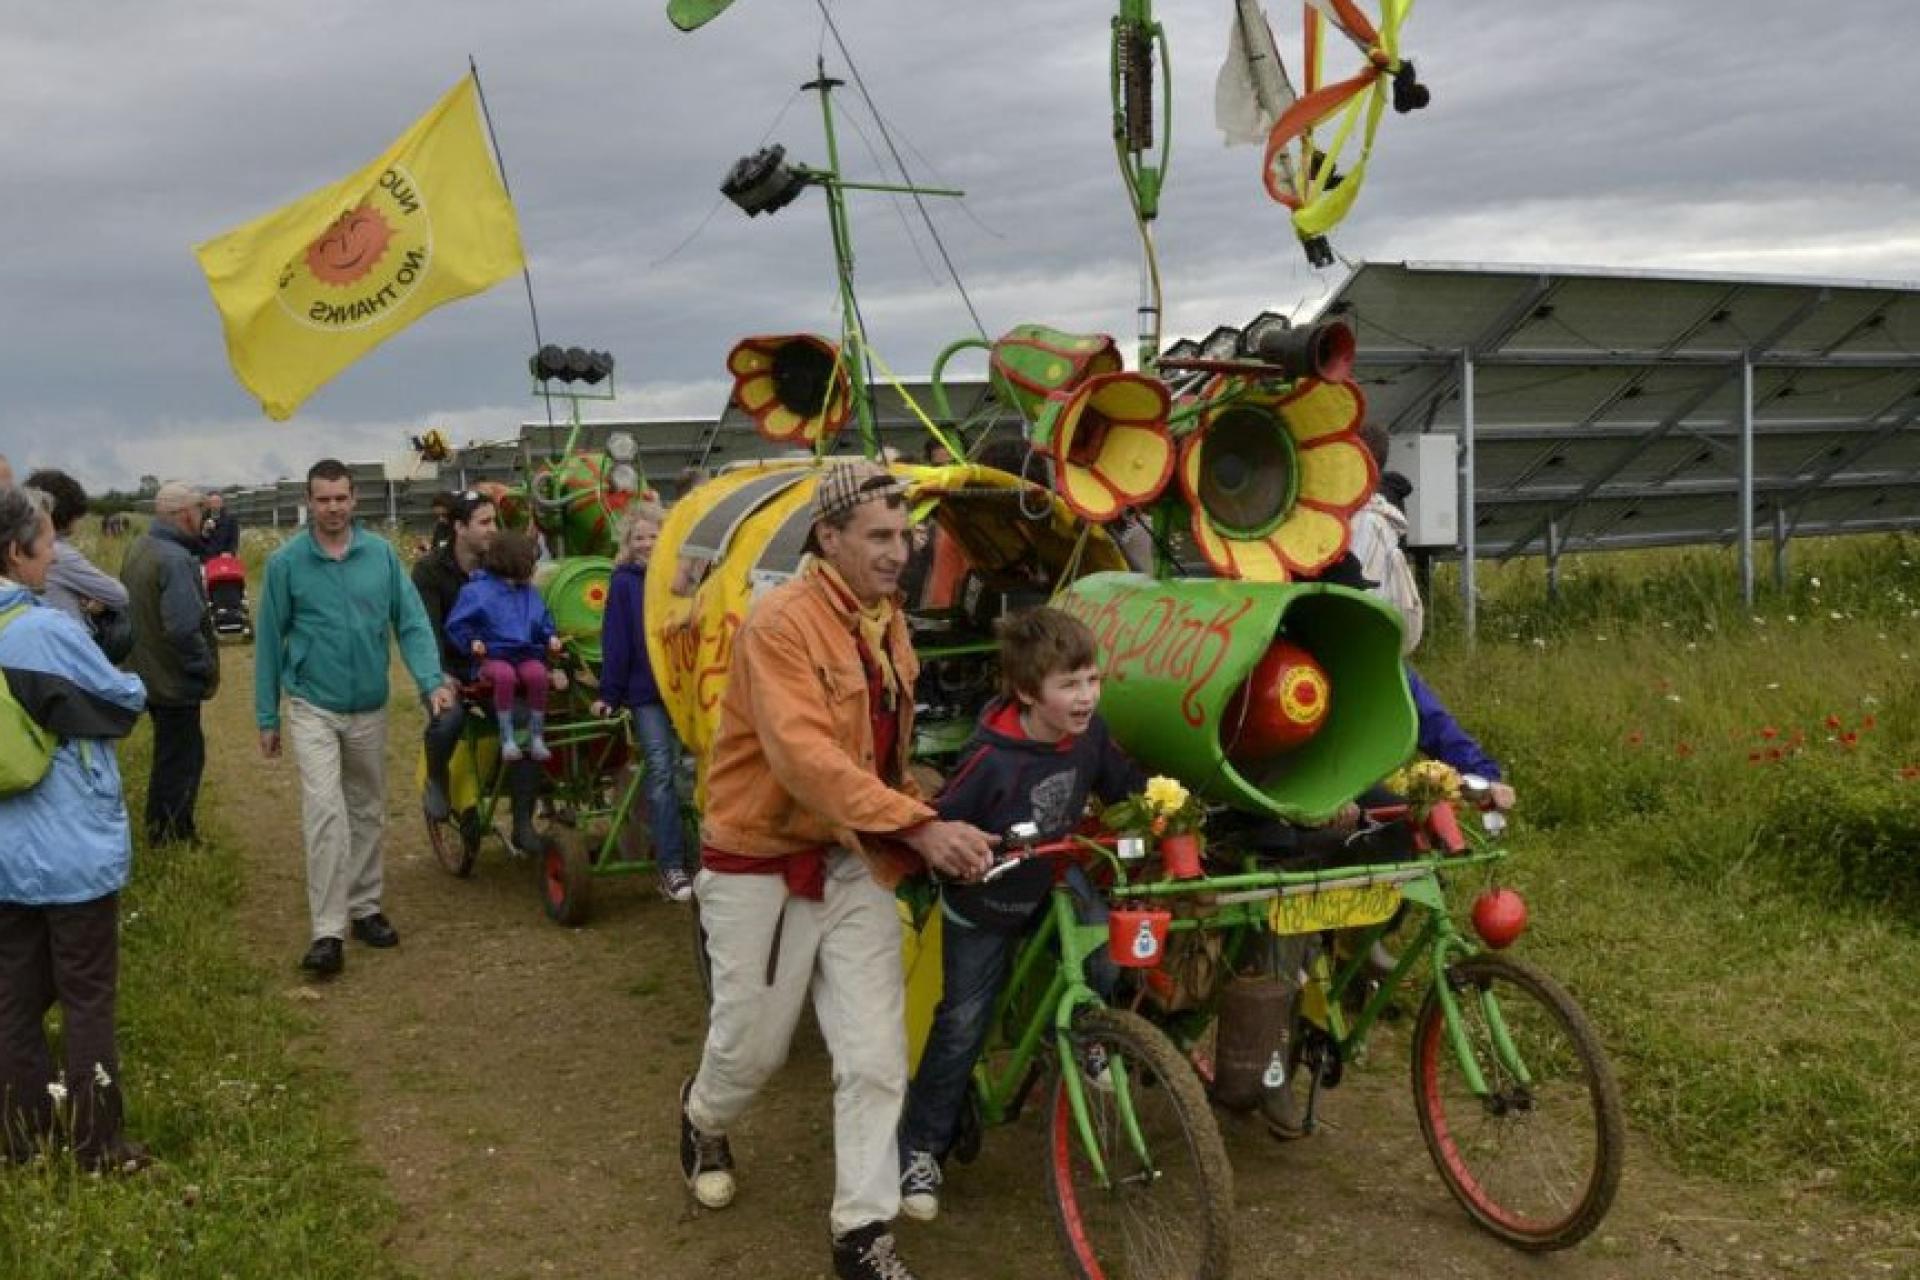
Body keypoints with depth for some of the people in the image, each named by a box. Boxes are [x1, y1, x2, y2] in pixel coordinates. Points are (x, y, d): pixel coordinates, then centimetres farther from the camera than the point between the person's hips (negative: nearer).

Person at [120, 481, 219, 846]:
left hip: (148, 674, 10)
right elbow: (185, 628, -30)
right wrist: (207, 669, -17)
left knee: (181, 754, 21)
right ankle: (171, 839, 12)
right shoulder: (175, 559, -24)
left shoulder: (138, 549, 7)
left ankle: (168, 832, 31)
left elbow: (130, 608, 16)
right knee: (179, 763, 3)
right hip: (175, 681, -10)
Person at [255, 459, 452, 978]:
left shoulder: (381, 555, -2)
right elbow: (269, 640, -1)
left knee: (367, 812, 15)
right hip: (313, 708, -3)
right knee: (325, 812, -14)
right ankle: (328, 932, -11)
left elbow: (412, 621, -2)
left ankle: (364, 907, 30)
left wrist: (432, 681, -17)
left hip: (370, 707, 3)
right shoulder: (286, 562, -7)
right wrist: (267, 718, 1)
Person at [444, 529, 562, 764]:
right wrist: (472, 641, -17)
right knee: (505, 675, -38)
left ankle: (536, 736, -16)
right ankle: (507, 738, -24)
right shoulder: (477, 590, -2)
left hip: (527, 655, 4)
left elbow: (544, 622, 23)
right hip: (492, 656, -4)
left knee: (537, 674, -31)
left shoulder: (530, 593, 14)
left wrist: (551, 637, 2)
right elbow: (456, 626, 0)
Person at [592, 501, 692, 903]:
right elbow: (615, 640, 0)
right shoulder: (624, 582, 1)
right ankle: (670, 866, -1)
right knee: (662, 772, -4)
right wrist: (608, 694, -1)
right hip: (645, 693, -1)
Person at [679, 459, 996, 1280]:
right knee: (754, 1043, 12)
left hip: (854, 863, 6)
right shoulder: (780, 622, -20)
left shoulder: (888, 622, 5)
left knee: (877, 1057, 1)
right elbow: (805, 755, -31)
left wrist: (913, 834, 6)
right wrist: (919, 826, -37)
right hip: (762, 863, -6)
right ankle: (704, 1121, 47)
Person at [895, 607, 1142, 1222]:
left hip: (1055, 880, 4)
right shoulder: (992, 758, -34)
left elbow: (1119, 780, 1)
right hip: (985, 903, -4)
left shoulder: (1089, 730, -18)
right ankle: (919, 1148, 23)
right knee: (963, 1024, 5)